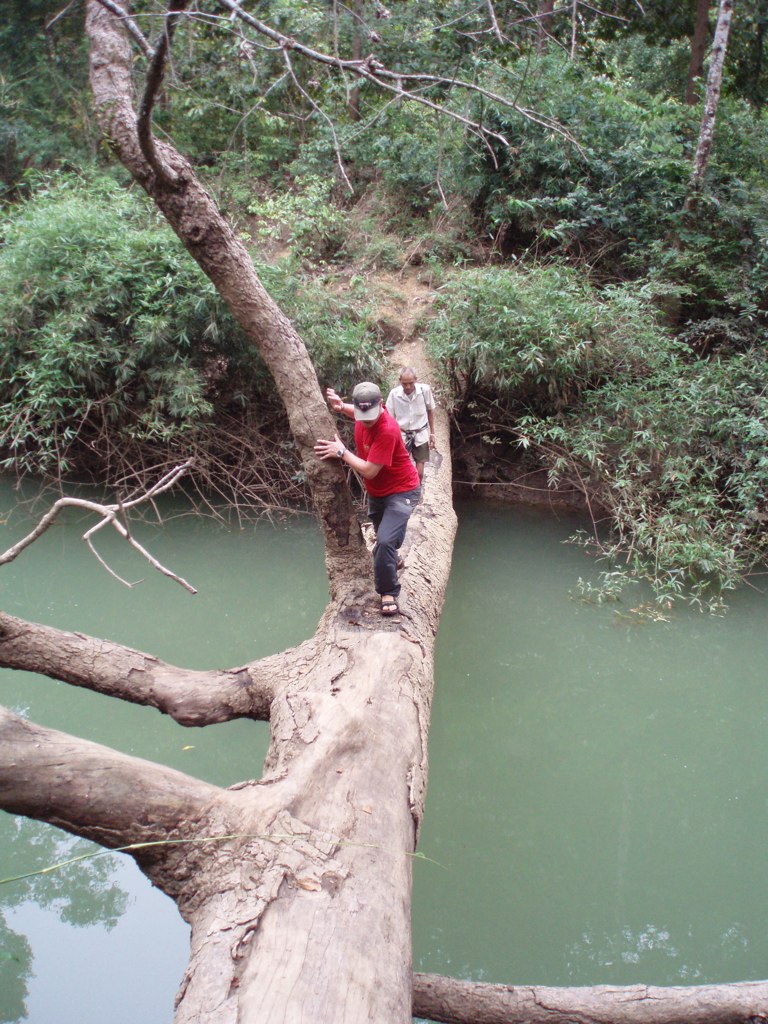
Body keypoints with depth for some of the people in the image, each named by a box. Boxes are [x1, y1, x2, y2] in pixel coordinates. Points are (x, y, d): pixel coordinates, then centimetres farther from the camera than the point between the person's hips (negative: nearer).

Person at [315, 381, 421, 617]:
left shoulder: (387, 430, -33)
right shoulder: (365, 414, -10)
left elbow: (369, 471, -32)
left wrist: (341, 451, -24)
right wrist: (341, 407, -2)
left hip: (401, 491, -8)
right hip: (377, 492, 8)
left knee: (385, 540, -25)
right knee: (383, 538, 25)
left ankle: (388, 592, -6)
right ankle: (393, 560, 59)